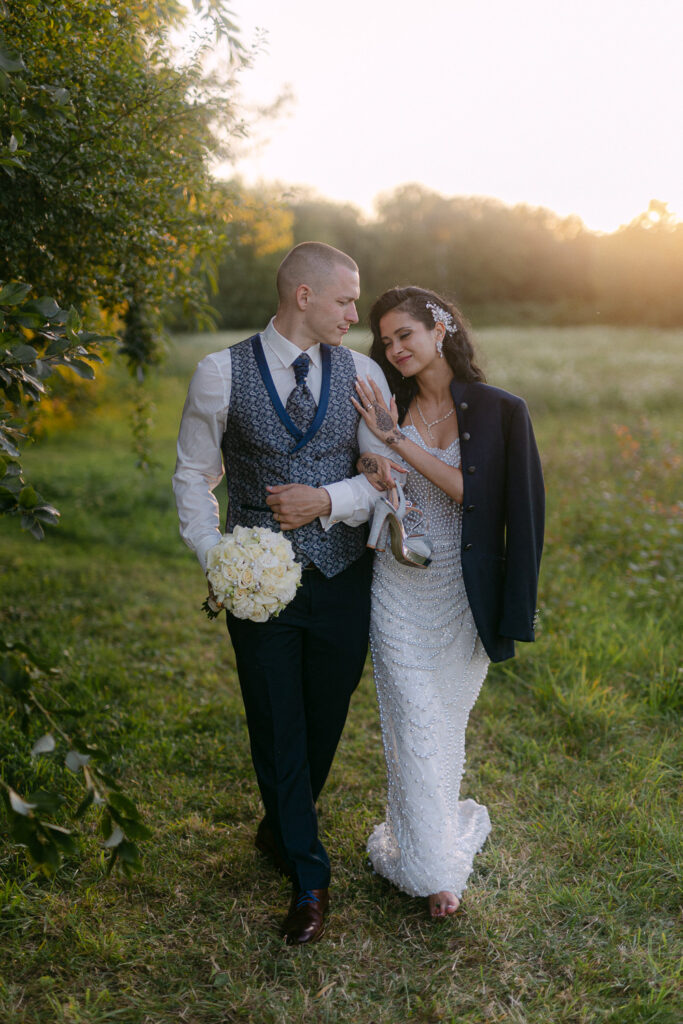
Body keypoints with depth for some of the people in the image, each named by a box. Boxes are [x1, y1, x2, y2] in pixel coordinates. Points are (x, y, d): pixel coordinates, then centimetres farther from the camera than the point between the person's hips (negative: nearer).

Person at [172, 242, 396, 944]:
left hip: (342, 578, 3)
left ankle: (282, 828, 46)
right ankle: (308, 878, 26)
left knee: (325, 724, 15)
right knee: (277, 729, 6)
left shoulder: (362, 375, 1)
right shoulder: (222, 374, -5)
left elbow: (389, 474, 1)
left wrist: (327, 501, -15)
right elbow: (194, 475, 1)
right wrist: (214, 558, -10)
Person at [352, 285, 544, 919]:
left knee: (445, 721, 14)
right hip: (398, 587, 1)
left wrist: (399, 441, -21)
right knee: (415, 725, 4)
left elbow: (469, 493, -18)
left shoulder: (499, 411, -7)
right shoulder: (388, 409, 1)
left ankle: (420, 837, 38)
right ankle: (434, 867, 21)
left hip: (461, 592, -1)